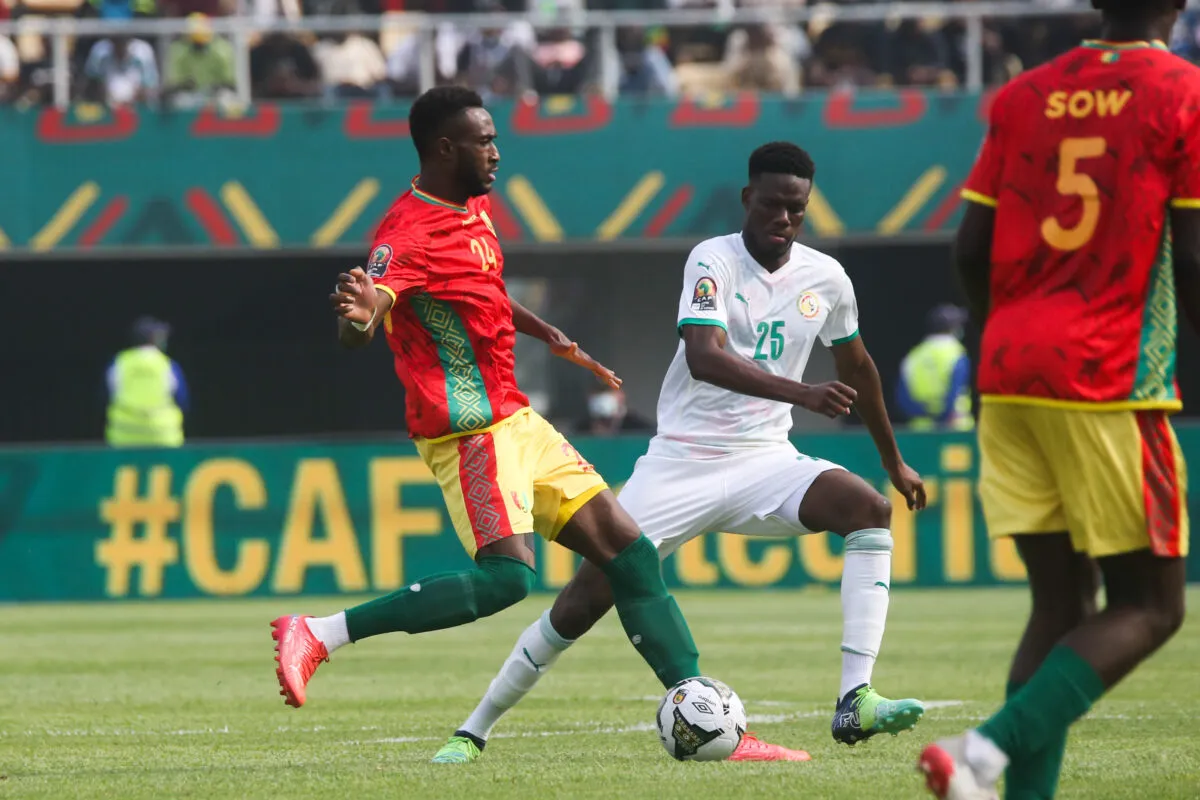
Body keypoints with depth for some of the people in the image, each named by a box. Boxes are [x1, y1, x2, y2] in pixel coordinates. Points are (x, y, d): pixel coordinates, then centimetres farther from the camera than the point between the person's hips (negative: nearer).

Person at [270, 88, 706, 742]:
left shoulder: (475, 209, 13)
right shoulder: (409, 234, -17)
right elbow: (355, 331, -33)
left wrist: (547, 334, 26)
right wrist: (359, 314, -55)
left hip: (515, 418, 9)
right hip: (470, 429, -9)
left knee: (630, 552, 6)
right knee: (508, 574, -26)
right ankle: (317, 635, -23)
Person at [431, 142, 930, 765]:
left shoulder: (825, 278, 4)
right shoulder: (713, 261, -12)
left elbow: (857, 367, 22)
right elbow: (704, 358, -29)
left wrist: (894, 461, 30)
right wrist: (802, 395, -40)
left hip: (764, 462, 4)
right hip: (681, 464, -3)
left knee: (870, 509, -24)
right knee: (585, 598, -9)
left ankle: (855, 702, -28)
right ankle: (473, 731, 9)